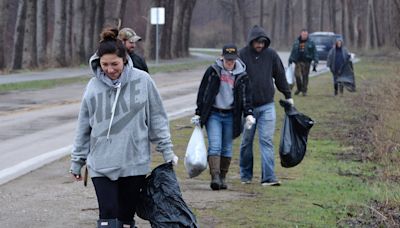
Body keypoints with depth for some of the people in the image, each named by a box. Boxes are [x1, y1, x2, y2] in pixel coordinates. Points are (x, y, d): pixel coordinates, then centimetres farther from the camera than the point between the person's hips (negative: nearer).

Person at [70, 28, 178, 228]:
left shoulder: (142, 80, -5)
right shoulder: (94, 86, -1)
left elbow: (157, 117, 4)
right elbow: (83, 128, 9)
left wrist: (167, 151, 4)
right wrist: (77, 162, 13)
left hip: (134, 163, 0)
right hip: (101, 164, 0)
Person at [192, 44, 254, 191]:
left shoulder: (242, 75, 4)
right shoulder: (213, 71, 0)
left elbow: (246, 96, 7)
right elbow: (202, 92, 4)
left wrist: (248, 113, -8)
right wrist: (198, 113, 2)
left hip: (231, 116, 2)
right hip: (213, 114, -2)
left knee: (227, 148, 7)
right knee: (214, 146, -14)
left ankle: (223, 178, 18)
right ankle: (215, 177, -21)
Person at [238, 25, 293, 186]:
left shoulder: (271, 55, 2)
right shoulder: (242, 55, -5)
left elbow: (280, 75, 12)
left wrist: (288, 96, 15)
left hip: (267, 106, 1)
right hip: (247, 105, -1)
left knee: (266, 141, -5)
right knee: (247, 141, 10)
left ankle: (269, 177, -8)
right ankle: (246, 175, 23)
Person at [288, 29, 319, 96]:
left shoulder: (311, 43, 4)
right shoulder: (296, 42, 9)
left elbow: (315, 52, 3)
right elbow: (293, 52, 14)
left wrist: (315, 61, -5)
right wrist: (290, 60, 11)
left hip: (306, 62, -1)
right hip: (298, 61, 1)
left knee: (305, 76, 1)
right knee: (297, 75, -8)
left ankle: (304, 91, 9)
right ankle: (299, 88, 13)